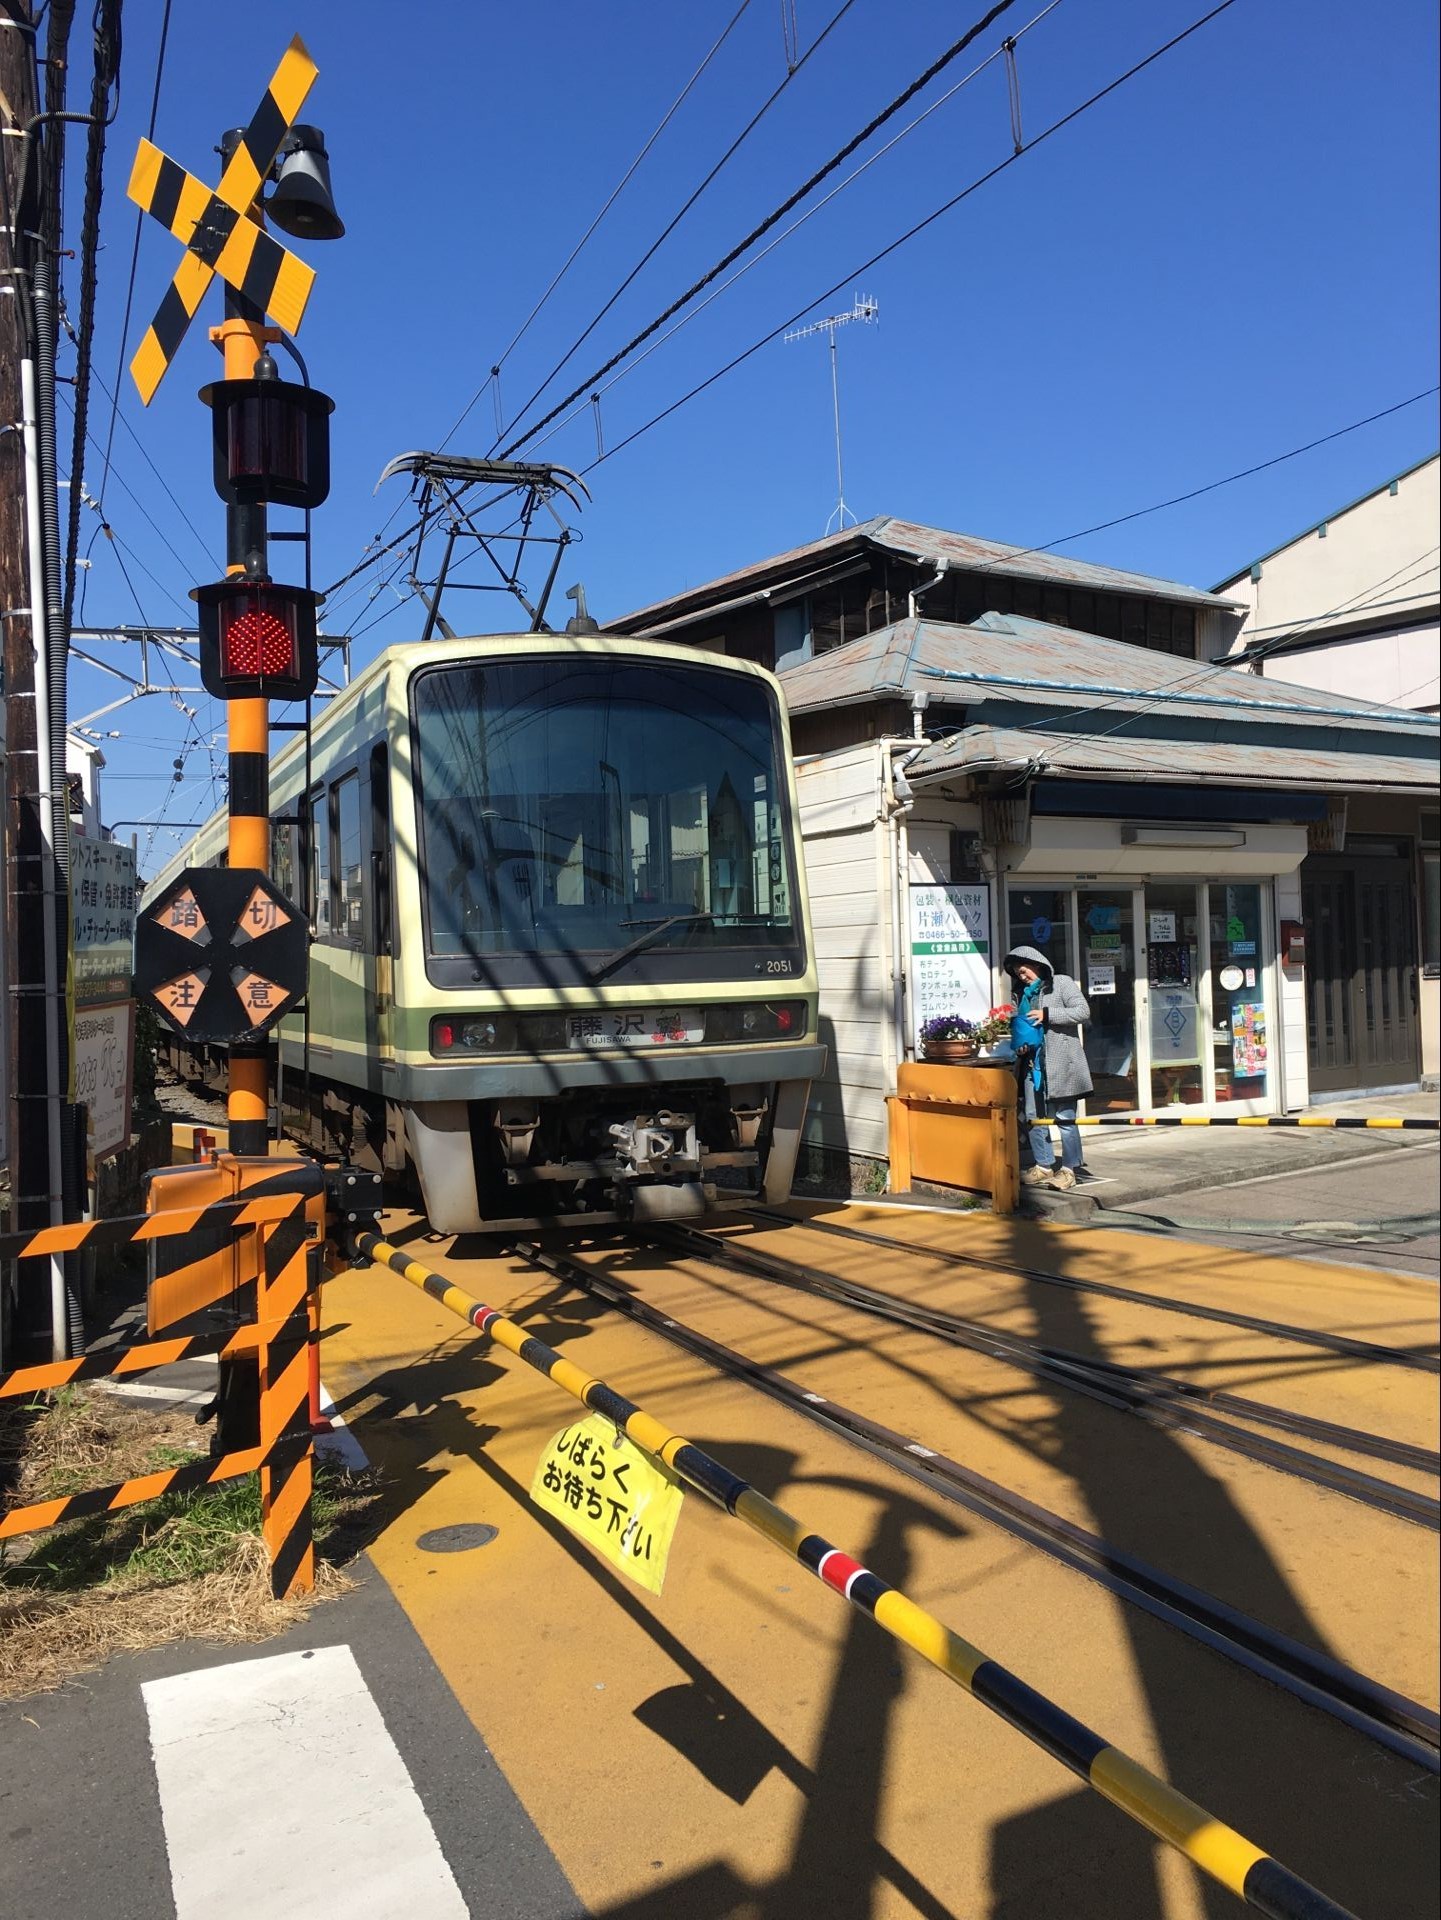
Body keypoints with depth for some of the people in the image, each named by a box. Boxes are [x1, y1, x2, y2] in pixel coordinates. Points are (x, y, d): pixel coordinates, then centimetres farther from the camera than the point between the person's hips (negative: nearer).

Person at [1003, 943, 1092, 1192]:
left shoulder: (1061, 983, -1)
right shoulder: (1023, 993, 17)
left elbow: (1083, 1012, -11)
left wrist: (1047, 1014, -15)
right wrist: (1019, 1045, 7)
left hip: (1060, 1062, -7)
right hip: (1032, 1062, 7)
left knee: (1064, 1117, -3)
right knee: (1033, 1116, 8)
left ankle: (1068, 1169, 4)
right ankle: (1043, 1166, 18)